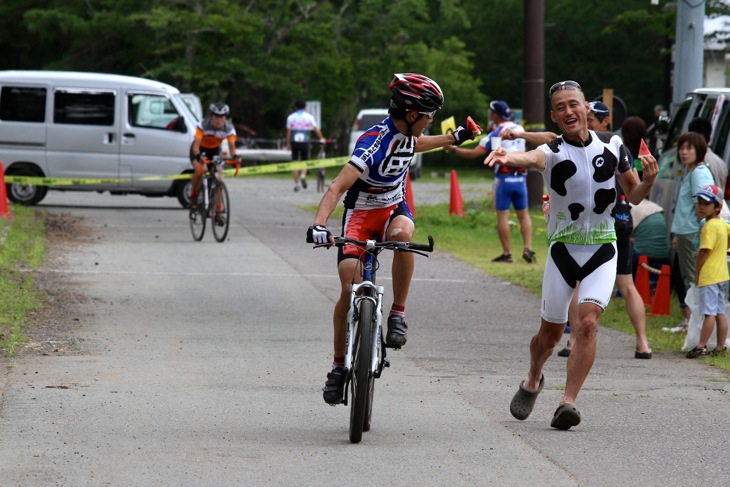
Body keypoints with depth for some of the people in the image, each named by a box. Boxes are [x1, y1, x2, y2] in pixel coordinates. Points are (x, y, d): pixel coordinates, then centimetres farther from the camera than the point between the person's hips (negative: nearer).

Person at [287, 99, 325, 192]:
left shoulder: (291, 117, 6)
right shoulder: (309, 117, 4)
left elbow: (288, 132, 3)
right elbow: (316, 129, 4)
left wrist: (288, 143, 8)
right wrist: (321, 139, 17)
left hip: (294, 142, 0)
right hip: (305, 142, 0)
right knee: (305, 161, 12)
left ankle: (296, 183, 3)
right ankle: (303, 175, -17)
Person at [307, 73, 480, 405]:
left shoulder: (406, 132, -5)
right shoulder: (373, 144, -28)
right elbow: (337, 188, -37)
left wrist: (453, 138, 31)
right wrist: (319, 225, -51)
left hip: (393, 209, 5)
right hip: (360, 215, -5)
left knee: (403, 234, -33)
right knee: (350, 290, -16)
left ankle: (398, 315, -21)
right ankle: (339, 365, 1)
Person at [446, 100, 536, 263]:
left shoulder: (495, 134, -7)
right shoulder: (520, 129, 7)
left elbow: (474, 153, -9)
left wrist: (452, 149, 0)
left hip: (503, 179, -4)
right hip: (520, 178, 4)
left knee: (502, 216, 0)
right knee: (524, 215, 8)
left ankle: (506, 253, -1)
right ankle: (527, 249, -4)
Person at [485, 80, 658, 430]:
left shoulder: (612, 145, -1)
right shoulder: (553, 151, -12)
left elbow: (632, 195, 11)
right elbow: (531, 158, -38)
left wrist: (648, 181, -13)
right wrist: (508, 157, -63)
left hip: (602, 249, 1)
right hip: (563, 248, -1)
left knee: (587, 323, -18)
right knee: (550, 332, 9)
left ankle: (568, 403, -18)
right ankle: (533, 382, 39)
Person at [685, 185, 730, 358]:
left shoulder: (709, 226, -16)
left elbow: (704, 251, -17)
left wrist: (696, 272, -8)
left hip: (709, 276, -9)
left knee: (709, 312, -9)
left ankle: (701, 347, -9)